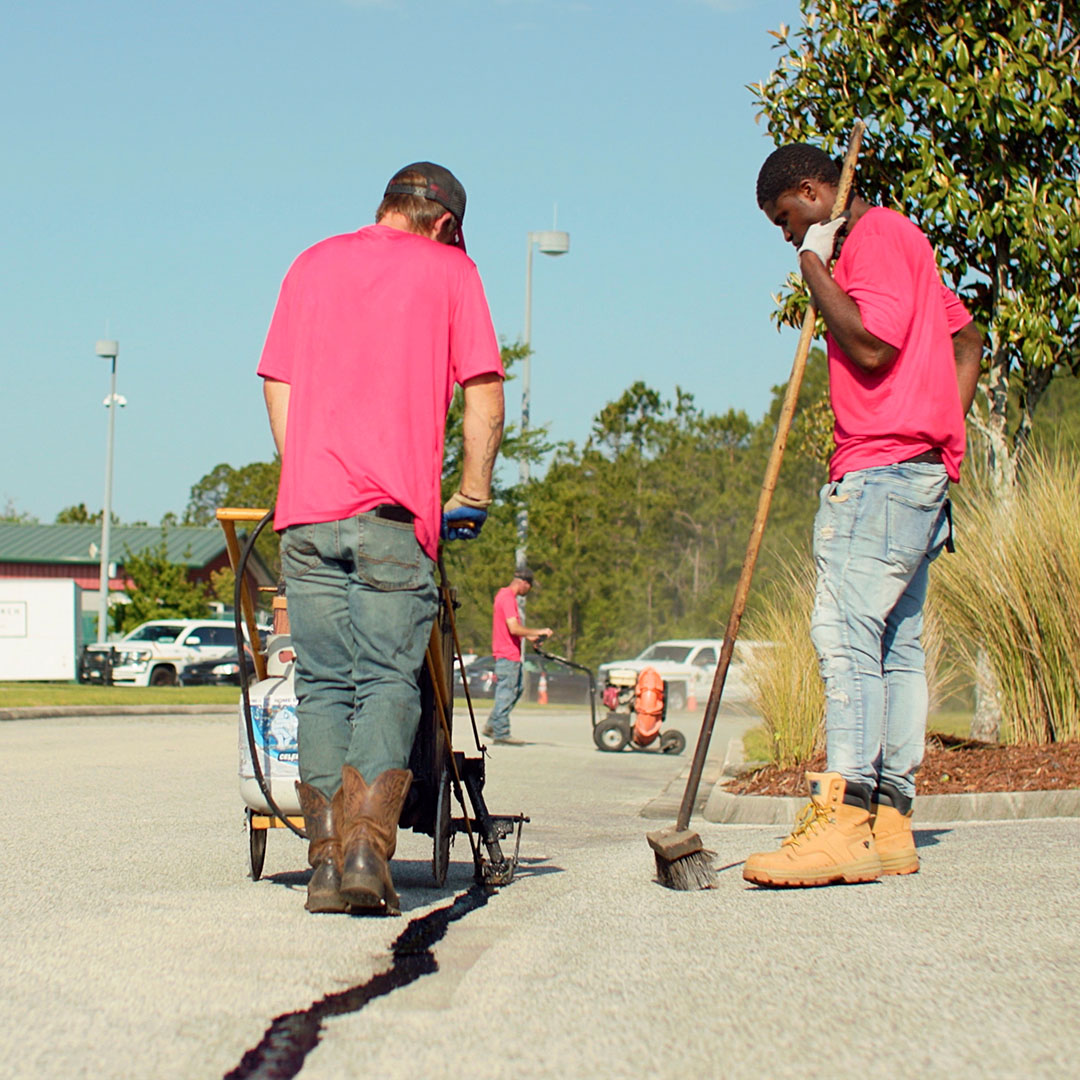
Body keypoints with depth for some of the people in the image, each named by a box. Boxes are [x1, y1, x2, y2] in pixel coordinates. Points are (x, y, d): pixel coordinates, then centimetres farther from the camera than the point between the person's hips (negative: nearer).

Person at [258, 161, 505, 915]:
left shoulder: (313, 265, 18)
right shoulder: (449, 270, 7)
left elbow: (279, 391, 16)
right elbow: (485, 398, 1)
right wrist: (472, 498, 8)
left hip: (307, 509, 3)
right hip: (396, 511, -3)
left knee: (323, 685, 6)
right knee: (389, 682, -2)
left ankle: (327, 861, 0)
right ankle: (366, 851, -17)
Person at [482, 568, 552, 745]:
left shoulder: (504, 595, 17)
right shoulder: (507, 598, -16)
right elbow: (514, 628, -24)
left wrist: (528, 637, 20)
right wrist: (538, 632, -17)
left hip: (511, 654, 11)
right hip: (507, 655, -11)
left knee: (517, 688, 15)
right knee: (506, 692, -6)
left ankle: (492, 725, 17)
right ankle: (501, 733, -2)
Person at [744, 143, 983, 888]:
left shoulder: (879, 234, -7)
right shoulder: (897, 242, 24)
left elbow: (872, 347, -19)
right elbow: (967, 339, 26)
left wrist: (814, 268, -9)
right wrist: (945, 433, 16)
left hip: (885, 469, -11)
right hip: (918, 473, 11)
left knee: (846, 629, -18)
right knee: (895, 644, 6)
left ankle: (844, 820, -25)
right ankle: (889, 824, 5)